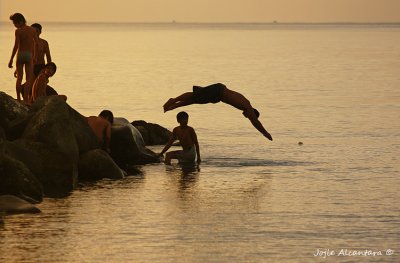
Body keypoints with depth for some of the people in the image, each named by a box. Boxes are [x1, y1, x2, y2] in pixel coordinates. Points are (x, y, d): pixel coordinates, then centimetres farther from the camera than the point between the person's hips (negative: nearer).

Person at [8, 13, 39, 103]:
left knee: (19, 78, 10)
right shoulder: (33, 30, 1)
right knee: (29, 79, 3)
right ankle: (26, 99, -6)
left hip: (20, 54, -1)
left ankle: (18, 98, 11)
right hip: (29, 55, 1)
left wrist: (11, 59, -10)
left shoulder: (18, 31, -9)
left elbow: (16, 46, -13)